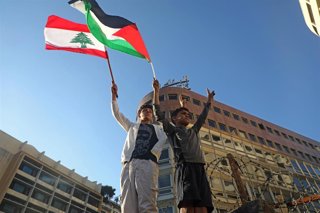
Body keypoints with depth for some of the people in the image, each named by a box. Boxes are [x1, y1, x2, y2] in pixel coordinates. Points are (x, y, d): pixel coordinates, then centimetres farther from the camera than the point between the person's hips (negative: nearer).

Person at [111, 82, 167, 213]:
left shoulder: (158, 128, 30)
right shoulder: (132, 126, 36)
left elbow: (163, 139, 8)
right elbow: (117, 114, 29)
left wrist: (153, 152, -9)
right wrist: (114, 95, 21)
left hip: (147, 163, -2)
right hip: (129, 164, 2)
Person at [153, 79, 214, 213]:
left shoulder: (193, 131, 36)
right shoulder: (172, 129, 20)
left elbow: (202, 117, 45)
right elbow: (158, 114, 12)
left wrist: (209, 100, 50)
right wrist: (156, 91, 11)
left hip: (200, 169, 5)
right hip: (185, 168, -5)